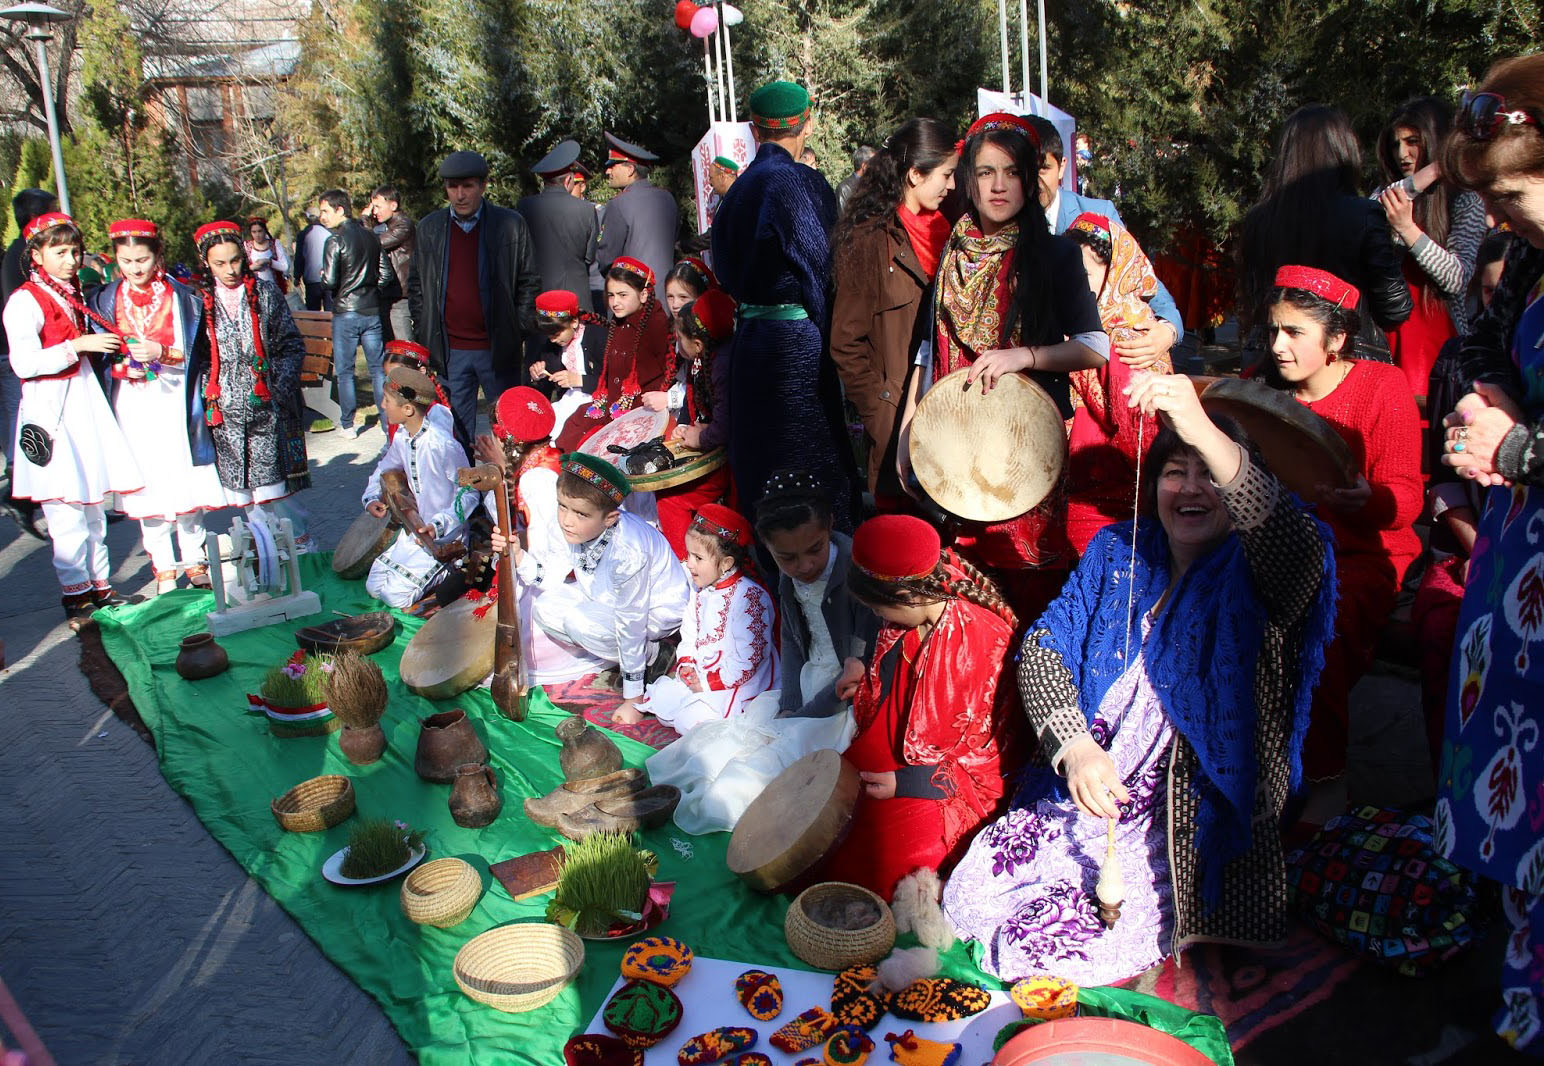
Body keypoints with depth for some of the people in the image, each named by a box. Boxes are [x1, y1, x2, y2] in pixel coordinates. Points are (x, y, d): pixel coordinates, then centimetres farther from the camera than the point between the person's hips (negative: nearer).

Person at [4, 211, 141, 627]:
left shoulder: (72, 293, 15)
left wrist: (110, 352, 13)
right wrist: (80, 345, -20)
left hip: (85, 398, 8)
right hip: (50, 408, -8)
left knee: (93, 503, 12)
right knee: (66, 510, -6)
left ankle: (100, 587, 20)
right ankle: (76, 596, 3)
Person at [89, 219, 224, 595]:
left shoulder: (181, 296, 1)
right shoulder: (106, 300, 5)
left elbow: (194, 352, -1)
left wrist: (161, 353, -18)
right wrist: (122, 366, -14)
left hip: (174, 399, -1)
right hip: (132, 402, 1)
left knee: (185, 476, 3)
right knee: (148, 482, 3)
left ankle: (194, 559, 17)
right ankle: (163, 567, 12)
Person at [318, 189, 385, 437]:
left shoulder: (335, 241, -11)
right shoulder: (372, 237, 6)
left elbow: (330, 282, -15)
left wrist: (323, 277, 6)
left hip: (346, 313, -5)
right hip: (372, 311, 5)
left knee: (345, 371, 6)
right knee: (378, 368, 8)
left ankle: (347, 424, 11)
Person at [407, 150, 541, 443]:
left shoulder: (511, 224, -1)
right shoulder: (429, 228, 7)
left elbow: (530, 283, 3)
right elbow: (417, 285, 13)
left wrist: (520, 332, -4)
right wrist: (423, 335, 5)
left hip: (498, 350, -2)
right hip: (449, 353, 2)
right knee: (456, 433, 7)